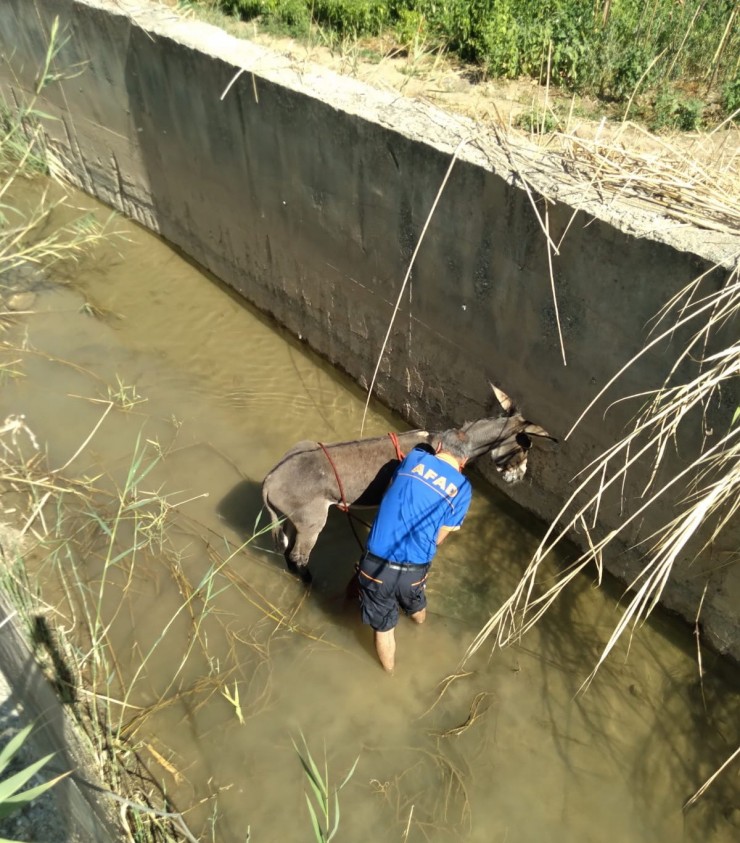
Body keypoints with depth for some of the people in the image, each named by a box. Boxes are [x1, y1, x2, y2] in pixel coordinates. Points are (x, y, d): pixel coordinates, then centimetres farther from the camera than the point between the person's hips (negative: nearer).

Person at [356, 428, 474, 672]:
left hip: (376, 564, -1)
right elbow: (438, 539, 4)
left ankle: (389, 667, 49)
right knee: (415, 603, 38)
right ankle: (420, 618, 70)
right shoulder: (462, 488, -3)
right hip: (413, 569, 1)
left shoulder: (414, 457, 0)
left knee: (383, 625, 25)